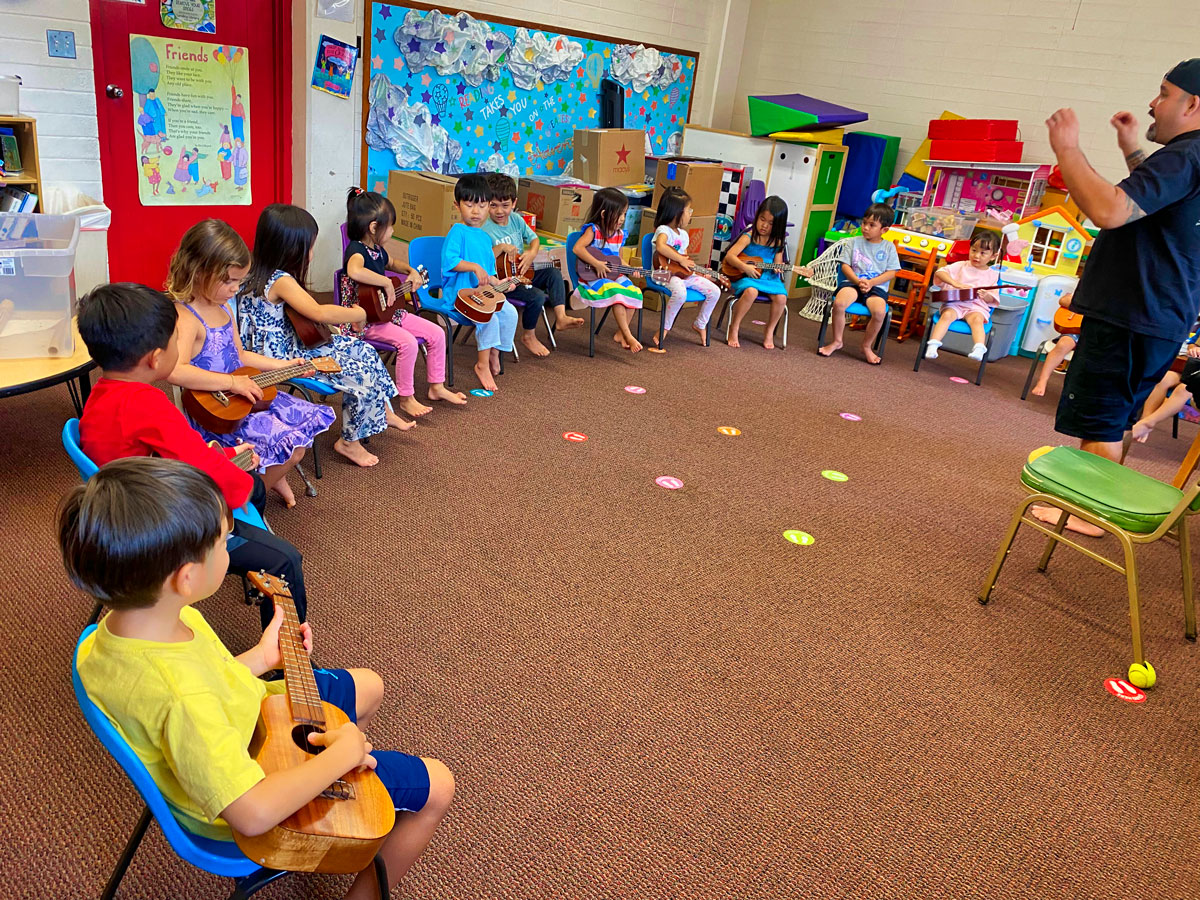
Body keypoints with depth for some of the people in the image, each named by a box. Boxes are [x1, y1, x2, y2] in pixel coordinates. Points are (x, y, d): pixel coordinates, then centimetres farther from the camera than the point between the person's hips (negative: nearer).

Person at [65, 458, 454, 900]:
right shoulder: (180, 698, -43)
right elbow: (255, 813, -39)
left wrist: (261, 657, 2)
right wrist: (342, 754, -28)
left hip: (232, 742, 8)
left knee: (368, 685, 24)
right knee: (436, 785, 0)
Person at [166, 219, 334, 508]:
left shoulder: (222, 308, 9)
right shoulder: (187, 319, -22)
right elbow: (175, 370, -39)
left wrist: (285, 365, 13)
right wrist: (232, 382, -35)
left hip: (241, 398, 10)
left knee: (312, 418, 13)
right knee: (292, 447, -18)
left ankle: (275, 478, 33)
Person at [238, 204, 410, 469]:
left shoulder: (260, 274, 5)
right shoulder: (280, 280, -26)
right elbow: (318, 312, -38)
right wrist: (357, 314, -22)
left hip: (293, 346, 10)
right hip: (286, 359, -10)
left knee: (364, 351, 13)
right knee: (363, 377, -10)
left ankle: (383, 412, 26)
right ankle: (349, 442, 10)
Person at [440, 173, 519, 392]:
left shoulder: (484, 237, 17)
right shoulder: (458, 231, -8)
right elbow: (449, 260, -21)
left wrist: (498, 283, 6)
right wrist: (475, 267, -28)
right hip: (458, 292, -8)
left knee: (510, 312, -9)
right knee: (489, 316, -27)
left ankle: (493, 355, 6)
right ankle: (482, 365, -14)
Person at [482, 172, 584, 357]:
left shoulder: (517, 220, 5)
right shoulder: (485, 229, -16)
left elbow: (534, 239, 13)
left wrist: (531, 253, -8)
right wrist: (500, 248, -34)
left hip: (521, 274, 8)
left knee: (554, 273, -4)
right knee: (537, 296, -24)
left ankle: (561, 317, -11)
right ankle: (528, 336, -1)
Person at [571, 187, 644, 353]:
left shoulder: (619, 234, 9)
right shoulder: (593, 230, -11)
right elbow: (577, 248, -26)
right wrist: (596, 263, -28)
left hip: (613, 275, 7)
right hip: (592, 278, -7)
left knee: (634, 292, -15)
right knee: (617, 292, -30)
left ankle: (620, 333, -5)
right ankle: (628, 336, -23)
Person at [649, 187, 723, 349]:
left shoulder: (683, 234, 18)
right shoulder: (663, 230, -10)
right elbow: (660, 247, -32)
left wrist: (699, 272, 10)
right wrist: (681, 260, -26)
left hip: (684, 274, 8)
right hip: (666, 272, -8)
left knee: (715, 291, -2)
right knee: (680, 293, -40)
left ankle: (700, 324, 16)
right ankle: (665, 329, -22)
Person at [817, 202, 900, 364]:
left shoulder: (889, 247, 8)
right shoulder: (855, 242, 9)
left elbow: (891, 272, 2)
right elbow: (845, 266, 4)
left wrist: (871, 283, -13)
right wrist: (858, 281, -13)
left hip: (877, 286, 0)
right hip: (852, 282, 0)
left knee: (880, 311, -32)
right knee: (839, 302, -32)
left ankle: (867, 346, -6)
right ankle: (837, 341, -9)